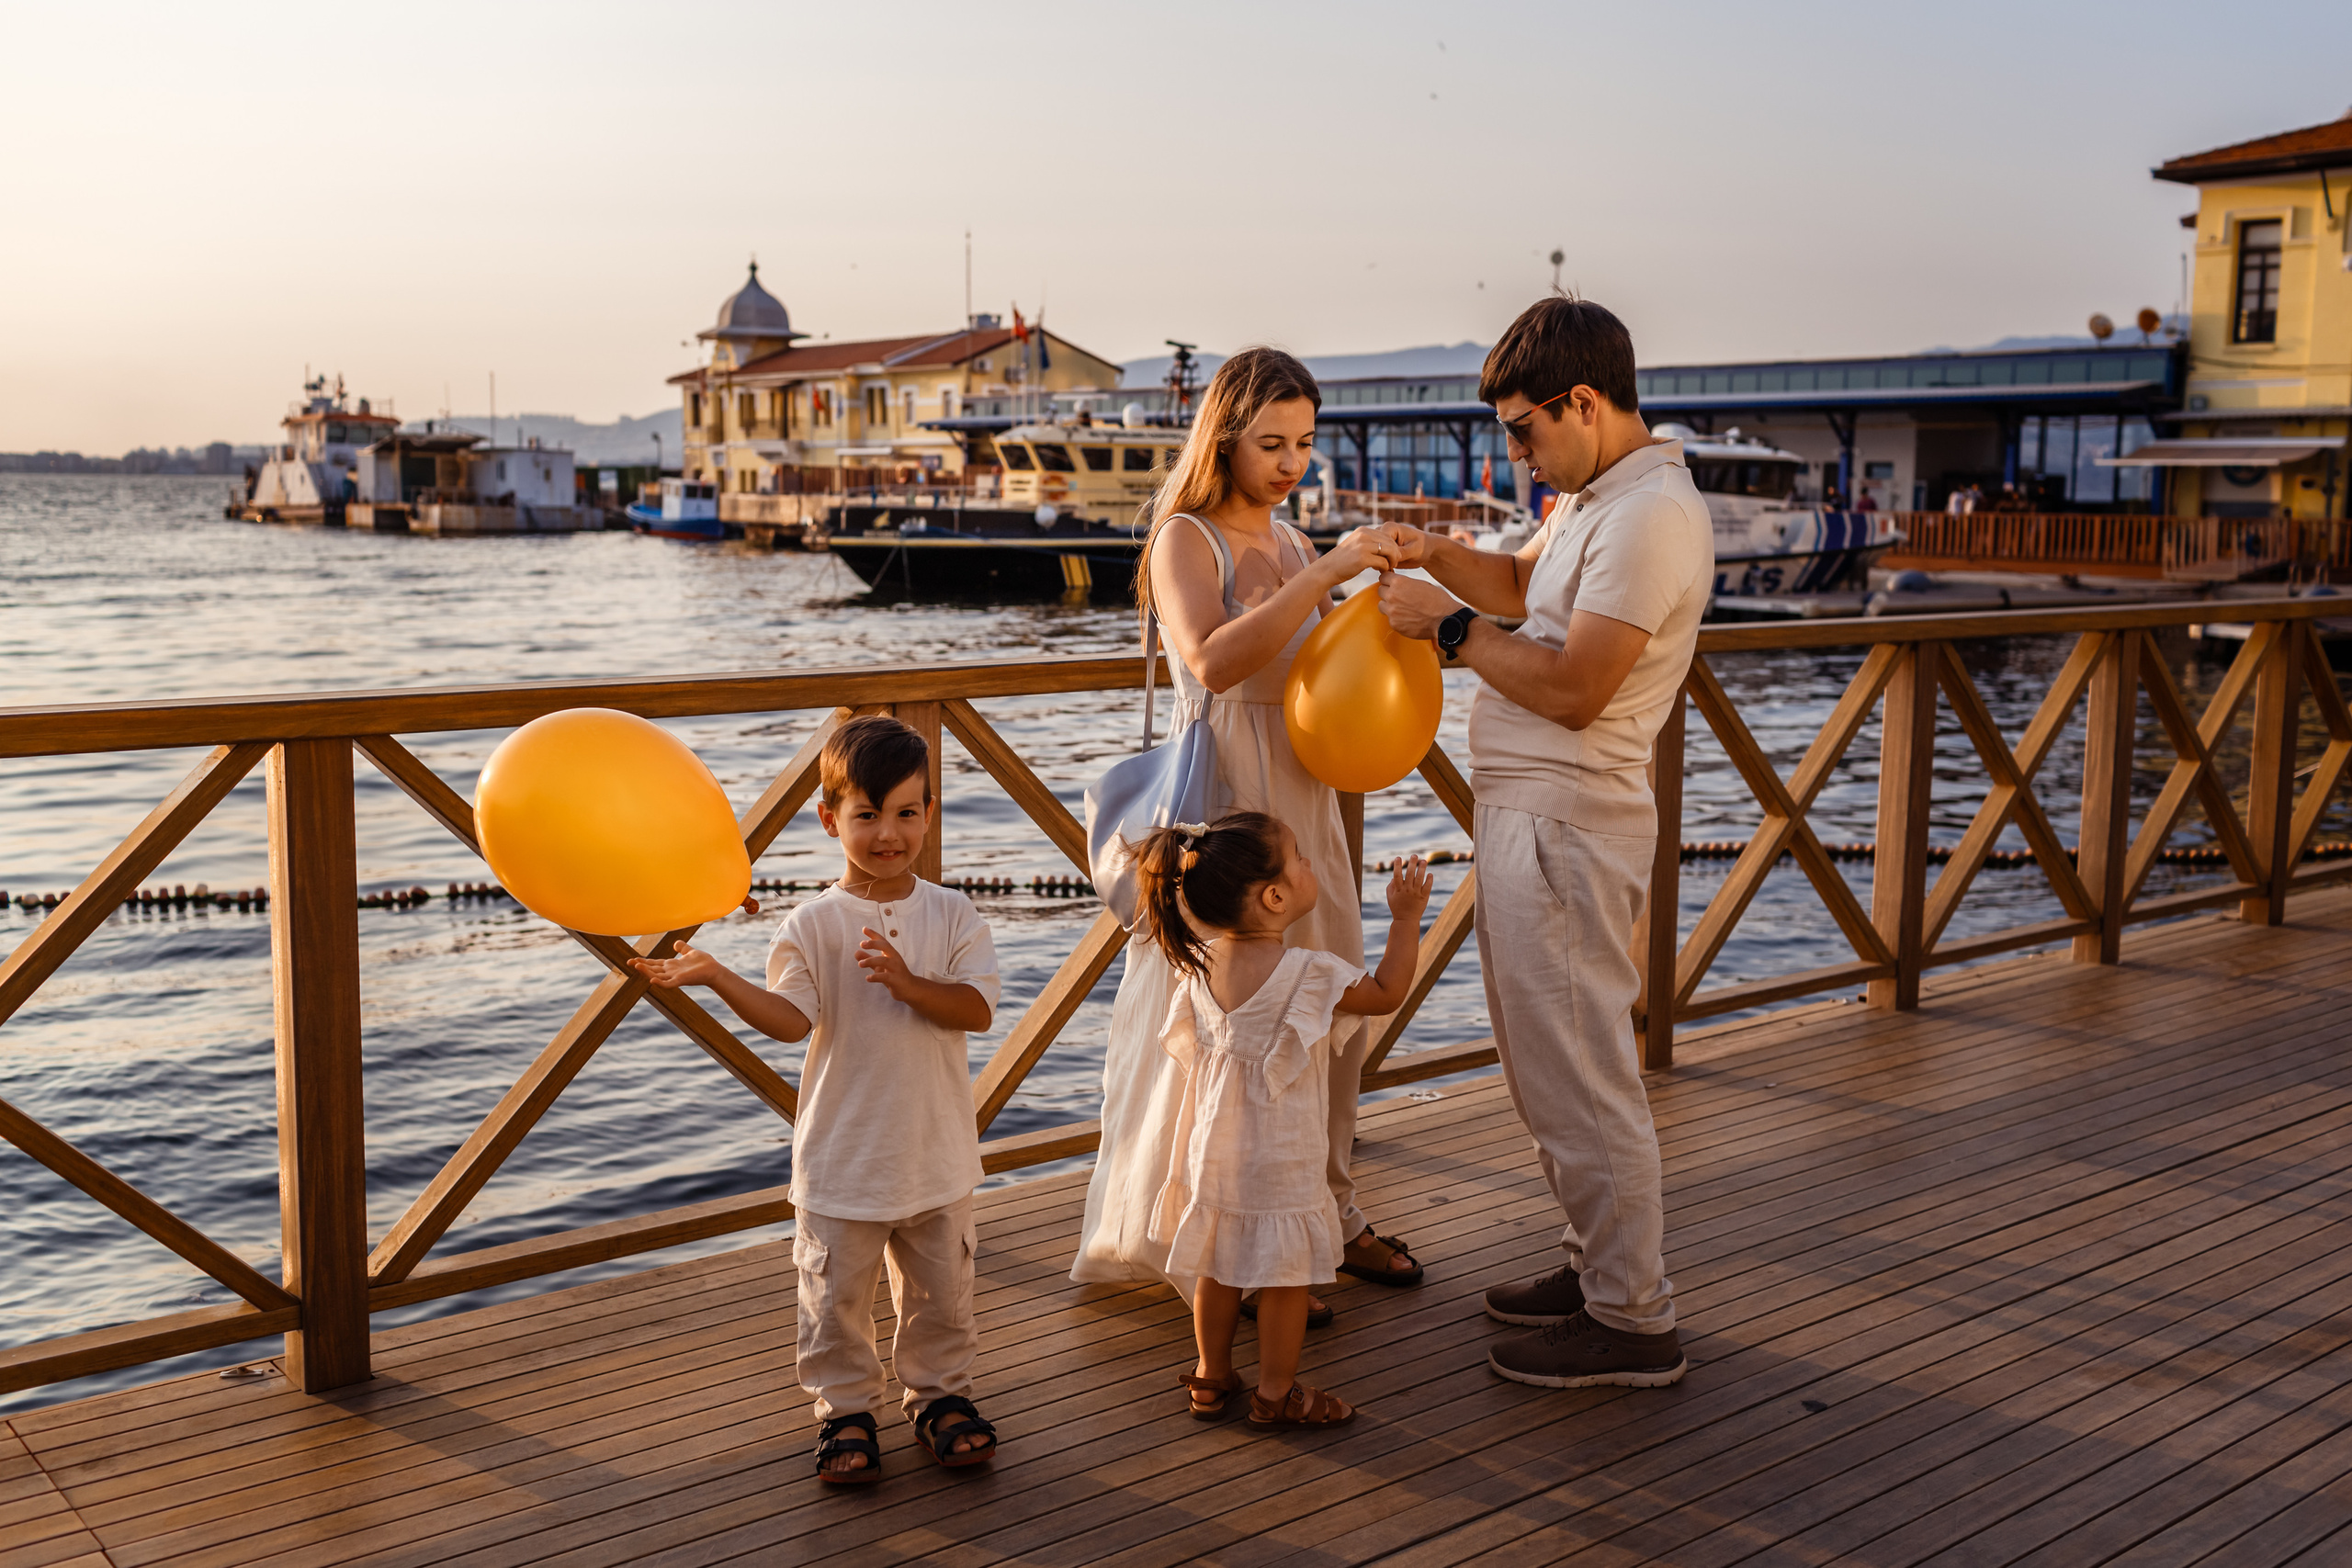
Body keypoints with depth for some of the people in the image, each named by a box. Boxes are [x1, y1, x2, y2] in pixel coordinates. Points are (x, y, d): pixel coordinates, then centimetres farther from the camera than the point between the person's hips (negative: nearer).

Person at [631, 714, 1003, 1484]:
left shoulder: (952, 915, -3)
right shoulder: (813, 924, -8)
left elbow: (978, 1008, -11)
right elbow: (790, 1017, -17)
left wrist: (910, 983, -26)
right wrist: (718, 977, -29)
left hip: (935, 1154, 2)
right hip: (842, 1157, -2)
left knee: (942, 1291, 16)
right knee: (837, 1297, 8)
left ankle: (939, 1393, 35)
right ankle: (845, 1410, 27)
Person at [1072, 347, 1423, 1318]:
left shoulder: (1292, 544, 14)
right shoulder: (1185, 541, -9)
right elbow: (1214, 660, -27)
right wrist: (1325, 575, -29)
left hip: (1305, 802, 8)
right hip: (1223, 808, -8)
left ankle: (1324, 1211, 29)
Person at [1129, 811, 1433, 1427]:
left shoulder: (1201, 961, -4)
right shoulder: (1307, 973, -22)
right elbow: (1387, 993, -9)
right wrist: (1405, 918, -4)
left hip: (1214, 1140, 7)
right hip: (1279, 1153, -7)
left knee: (1218, 1265, 20)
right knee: (1285, 1270, 8)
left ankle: (1212, 1376, 33)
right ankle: (1275, 1393, 19)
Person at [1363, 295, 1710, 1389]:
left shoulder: (1650, 516, -18)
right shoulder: (1594, 499, 14)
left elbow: (1573, 689, -23)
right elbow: (1523, 585, 29)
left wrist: (1449, 625, -13)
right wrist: (1438, 557, 9)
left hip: (1567, 822, -11)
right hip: (1528, 811, 11)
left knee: (1580, 1074, -3)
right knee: (1548, 1063, 18)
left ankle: (1632, 1322, 7)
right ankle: (1597, 1265, 31)